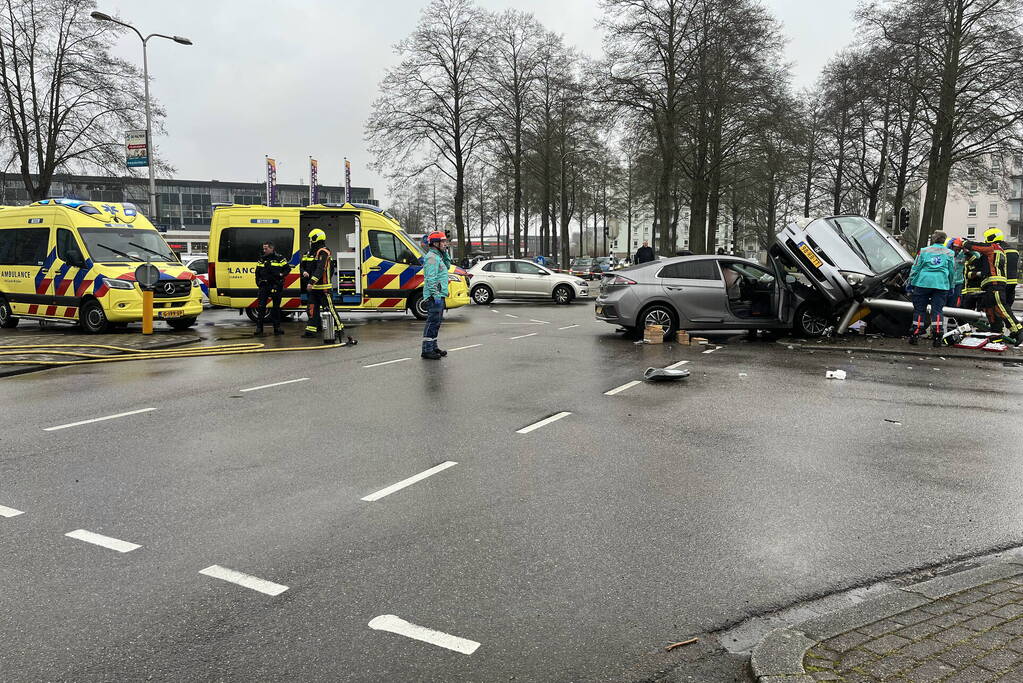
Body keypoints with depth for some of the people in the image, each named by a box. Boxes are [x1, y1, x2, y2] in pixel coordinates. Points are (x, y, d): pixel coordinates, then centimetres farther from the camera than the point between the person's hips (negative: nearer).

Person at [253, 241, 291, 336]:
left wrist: (281, 274, -13)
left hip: (276, 286, -2)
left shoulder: (280, 258, 0)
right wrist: (258, 282, 6)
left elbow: (288, 268, 4)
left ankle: (277, 327, 15)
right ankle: (259, 327, -4)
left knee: (276, 306, 7)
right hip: (264, 286, 2)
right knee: (261, 306, -5)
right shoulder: (261, 259, 11)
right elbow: (257, 272, 17)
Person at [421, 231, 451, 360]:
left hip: (439, 296, 11)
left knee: (436, 322, 17)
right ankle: (427, 350, -8)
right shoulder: (432, 257, -15)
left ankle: (433, 346, 26)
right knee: (433, 322, -10)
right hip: (435, 296, -11)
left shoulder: (438, 256, 17)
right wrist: (436, 295, -24)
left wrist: (445, 252, 15)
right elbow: (431, 278, -21)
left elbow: (448, 266, 28)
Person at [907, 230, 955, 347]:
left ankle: (915, 334, 2)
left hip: (923, 282, -1)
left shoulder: (924, 251, 6)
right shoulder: (949, 253, 9)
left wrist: (911, 282, 12)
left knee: (919, 308, 4)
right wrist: (951, 287, 23)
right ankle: (937, 334, -2)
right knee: (937, 310, 3)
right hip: (941, 284, 1)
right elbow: (952, 272, 14)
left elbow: (915, 268, 6)